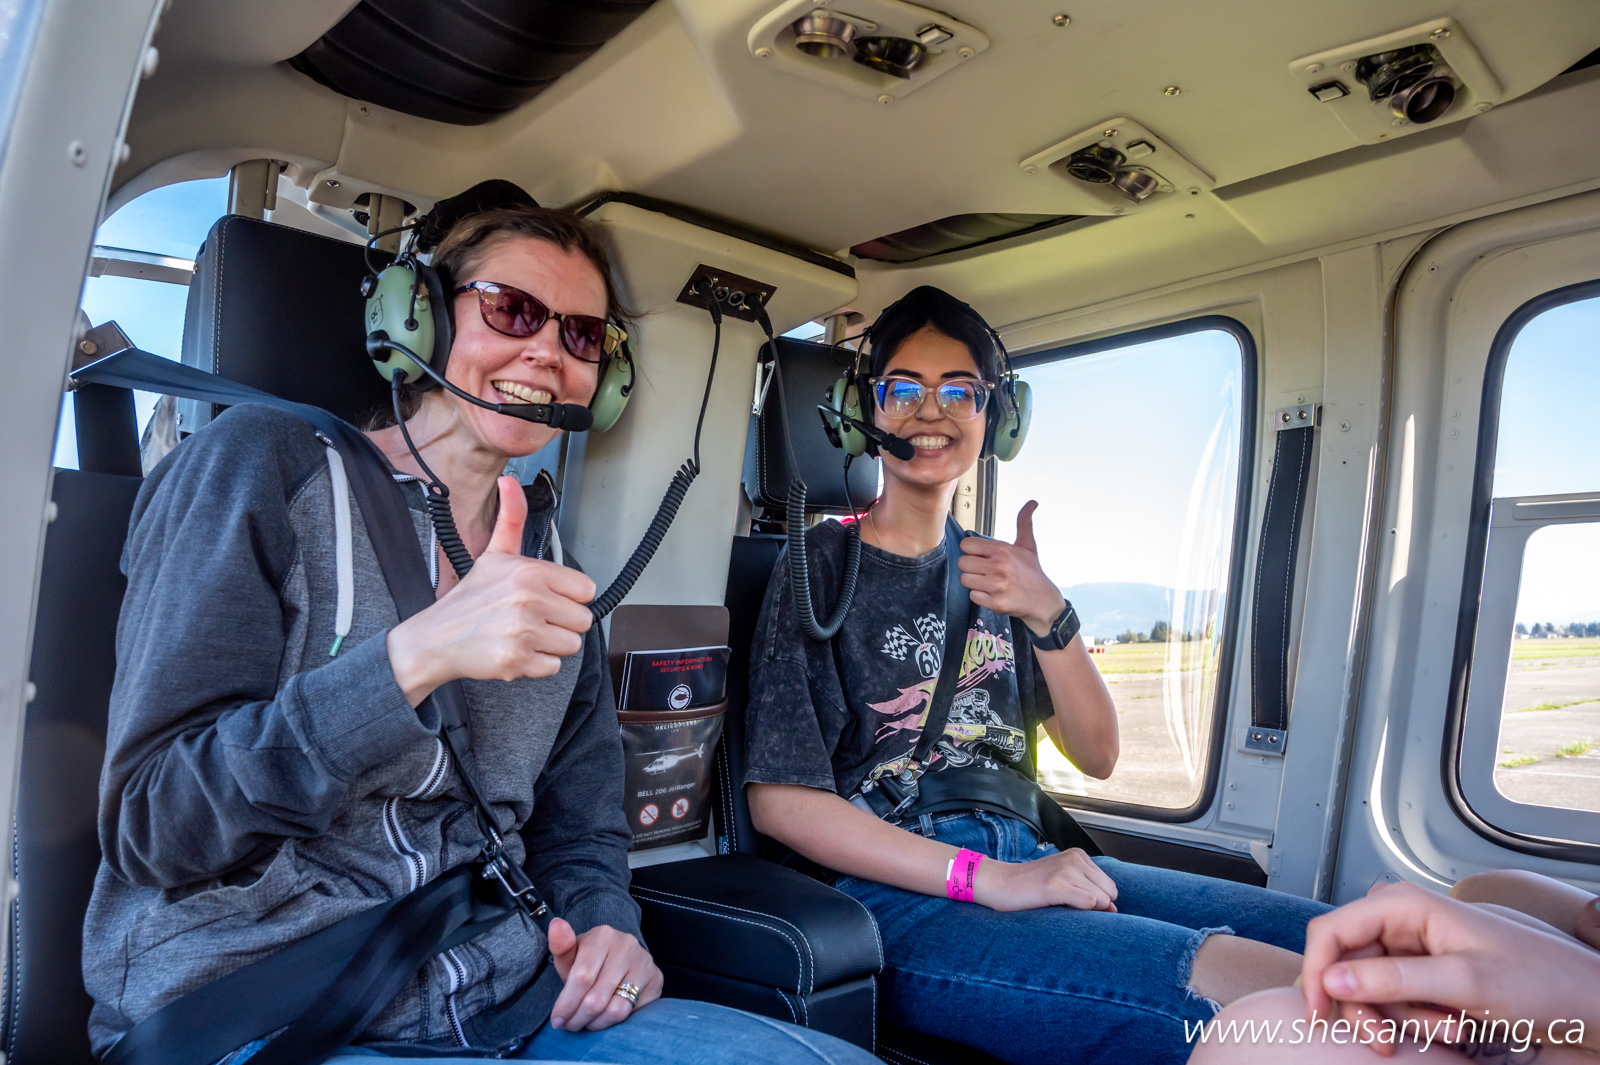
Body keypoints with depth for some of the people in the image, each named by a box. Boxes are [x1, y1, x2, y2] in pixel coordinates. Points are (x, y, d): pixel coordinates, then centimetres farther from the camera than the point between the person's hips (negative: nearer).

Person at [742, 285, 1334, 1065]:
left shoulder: (990, 568, 18)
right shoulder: (823, 564, 1)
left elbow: (1097, 756, 13)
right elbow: (779, 799, -9)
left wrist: (1048, 614, -5)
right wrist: (987, 879, -16)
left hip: (1023, 855, 6)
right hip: (898, 894, -6)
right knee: (1241, 989, -28)